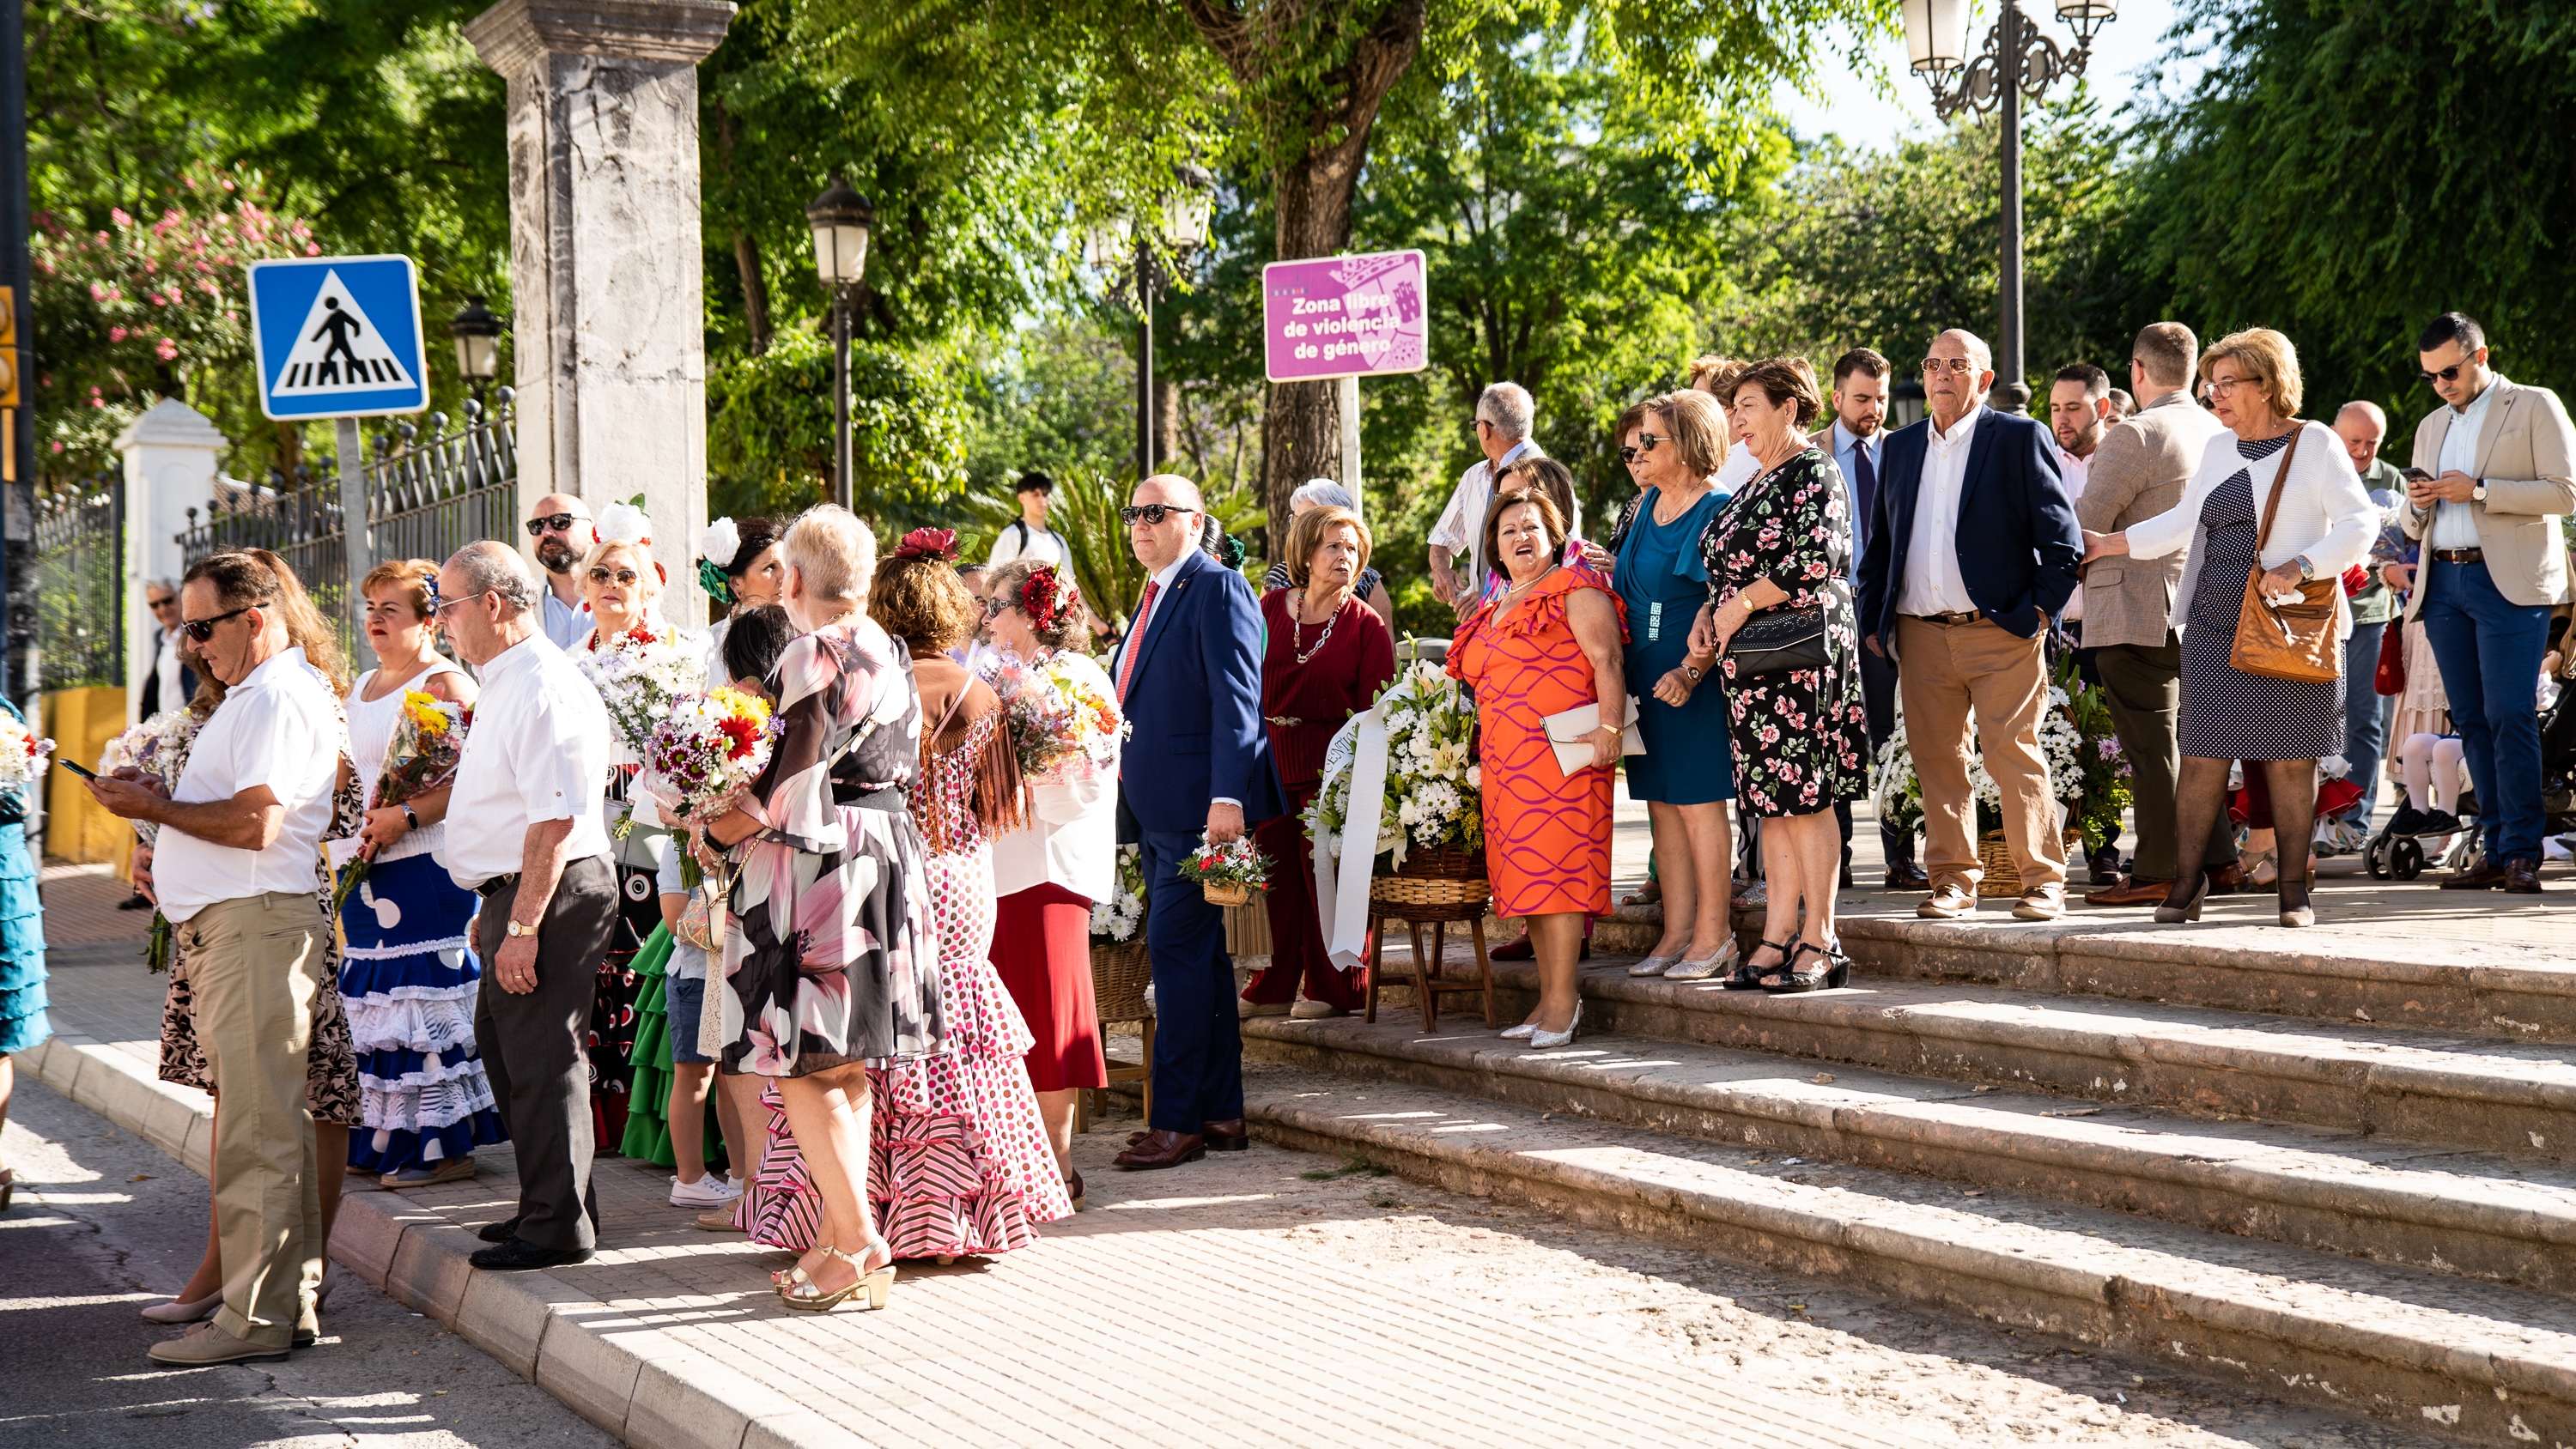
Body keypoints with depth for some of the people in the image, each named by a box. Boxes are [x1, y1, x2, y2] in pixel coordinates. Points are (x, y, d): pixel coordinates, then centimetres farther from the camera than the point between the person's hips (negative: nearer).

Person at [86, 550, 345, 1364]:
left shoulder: (278, 699, -11)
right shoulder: (251, 697, 24)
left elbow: (254, 823, -21)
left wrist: (153, 807, -10)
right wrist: (164, 840, 12)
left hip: (255, 926, -11)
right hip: (227, 929, 11)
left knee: (256, 1130, -9)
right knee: (273, 1125, 12)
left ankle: (255, 1320, -8)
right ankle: (289, 1301, 16)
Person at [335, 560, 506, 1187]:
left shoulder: (446, 684, -9)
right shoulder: (363, 689, 19)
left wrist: (406, 817, -25)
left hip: (429, 868, -9)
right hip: (371, 870, 9)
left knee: (429, 1004, -7)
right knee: (376, 1004, 10)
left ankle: (447, 1146, -1)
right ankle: (384, 1142, 17)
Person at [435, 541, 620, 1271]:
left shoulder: (543, 690, -19)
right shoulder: (504, 683, 16)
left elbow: (555, 819, -24)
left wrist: (523, 925, -25)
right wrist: (494, 908, 23)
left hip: (552, 896, -11)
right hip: (515, 893, 11)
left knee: (541, 1056, -5)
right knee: (503, 1045, 18)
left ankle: (559, 1225, 3)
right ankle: (547, 1204, 29)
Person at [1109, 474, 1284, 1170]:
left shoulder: (1219, 589, -9)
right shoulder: (1155, 595, 20)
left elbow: (1236, 700, -17)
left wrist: (1227, 797, -24)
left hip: (1200, 805, -10)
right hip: (1157, 810, 10)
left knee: (1177, 949, -10)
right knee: (1199, 955, 12)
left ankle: (1178, 1121, -7)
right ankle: (1221, 1113, 18)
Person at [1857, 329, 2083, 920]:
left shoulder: (2020, 437, 1)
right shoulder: (1902, 447, 16)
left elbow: (2063, 538, -1)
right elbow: (1880, 543, 20)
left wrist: (2038, 610, -6)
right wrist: (1872, 622, 12)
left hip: (2001, 632, -5)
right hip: (1921, 635, 5)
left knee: (2013, 755, -7)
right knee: (1937, 760, 4)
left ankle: (2043, 880, 1)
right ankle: (1953, 880, 12)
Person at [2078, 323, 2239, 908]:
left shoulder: (2134, 437, -15)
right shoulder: (2219, 434, 10)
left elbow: (2085, 525, -14)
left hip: (2138, 612, -8)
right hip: (2201, 611, 8)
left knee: (2151, 748, -3)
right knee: (2185, 740, 16)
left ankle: (2156, 873, 0)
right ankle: (2216, 860, 18)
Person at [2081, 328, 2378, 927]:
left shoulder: (2315, 444, -1)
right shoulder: (2219, 449, 17)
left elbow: (2360, 522, -7)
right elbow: (2184, 520, 26)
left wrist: (2300, 567, -18)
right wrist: (2110, 544, 23)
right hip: (2214, 624, 4)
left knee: (2288, 755, -2)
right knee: (2203, 752, -1)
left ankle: (2294, 886, 7)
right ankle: (2187, 879, 7)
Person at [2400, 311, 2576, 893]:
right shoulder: (2431, 427, 22)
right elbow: (2414, 525, 25)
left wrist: (2478, 491, -12)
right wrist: (2419, 503, 2)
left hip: (2508, 582, -6)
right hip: (2443, 583, 6)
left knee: (2509, 718, -12)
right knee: (2472, 722, 3)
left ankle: (2522, 853, -8)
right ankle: (2496, 850, 5)